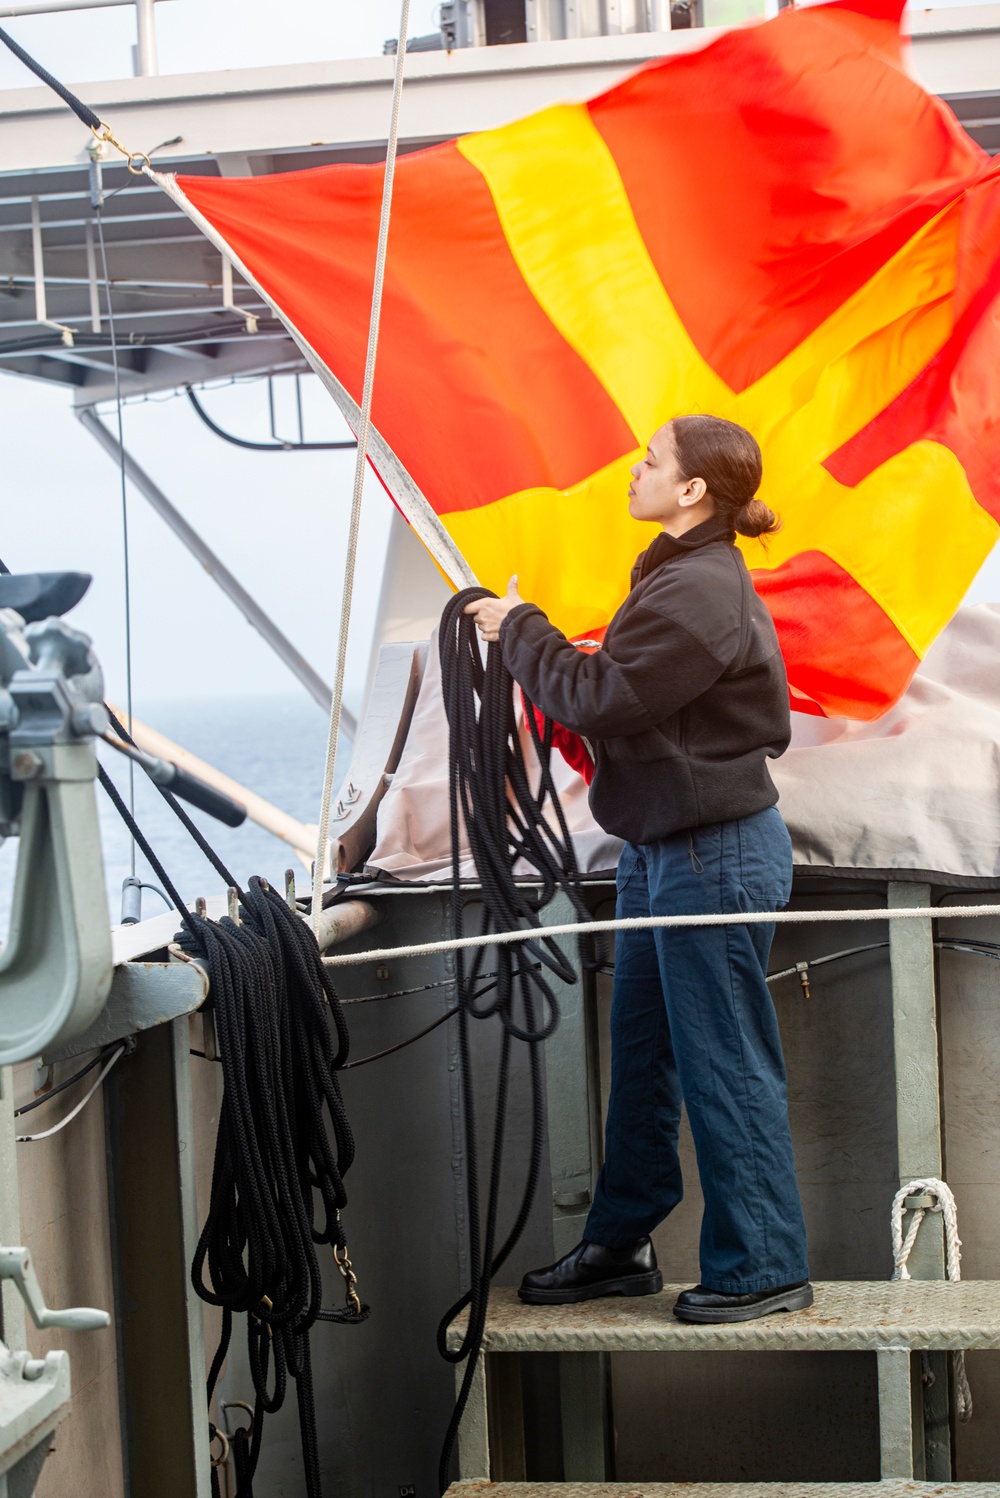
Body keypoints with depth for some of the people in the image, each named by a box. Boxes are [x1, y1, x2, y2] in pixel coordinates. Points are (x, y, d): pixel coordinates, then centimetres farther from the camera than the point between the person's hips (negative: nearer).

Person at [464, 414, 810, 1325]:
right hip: (661, 847, 11)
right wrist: (534, 640, 1)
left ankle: (764, 1267, 10)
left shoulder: (700, 593, -21)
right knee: (640, 1055, 16)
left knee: (725, 1064, -1)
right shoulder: (683, 576, 12)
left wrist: (519, 630, -7)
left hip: (715, 855, -11)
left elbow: (597, 700, -20)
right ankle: (622, 1246, 27)